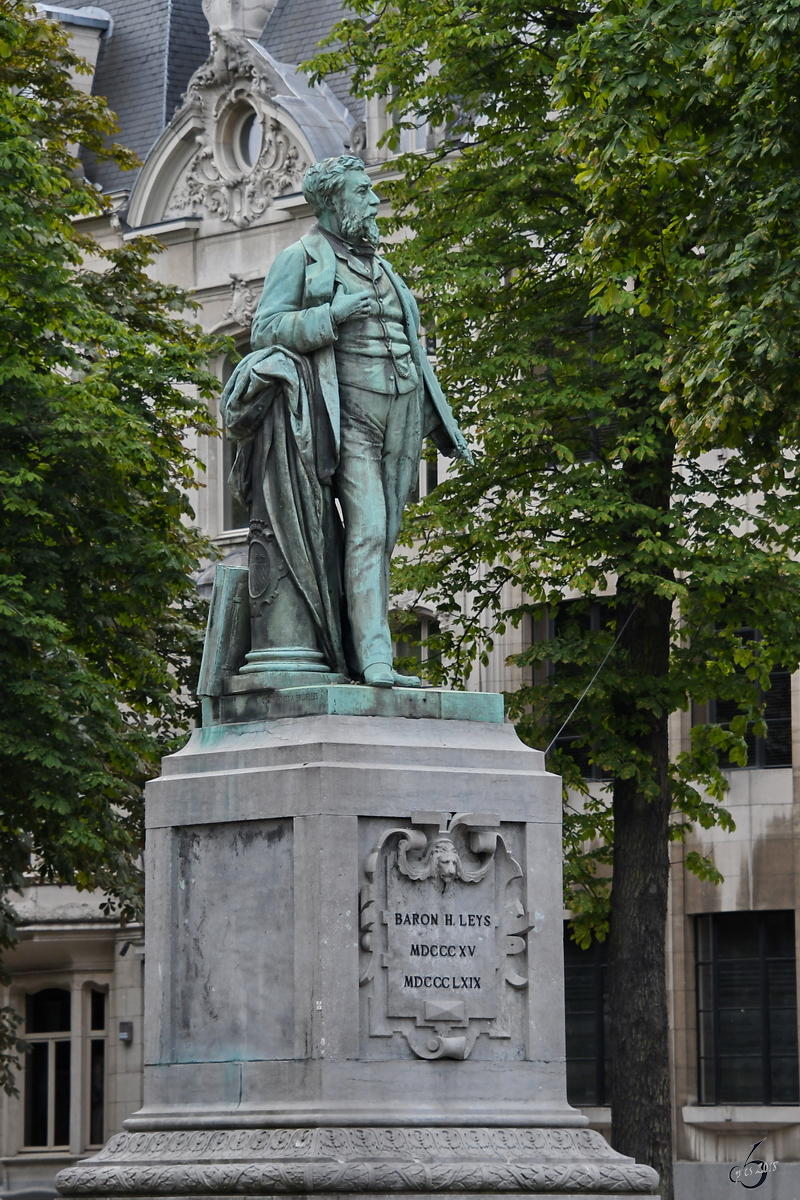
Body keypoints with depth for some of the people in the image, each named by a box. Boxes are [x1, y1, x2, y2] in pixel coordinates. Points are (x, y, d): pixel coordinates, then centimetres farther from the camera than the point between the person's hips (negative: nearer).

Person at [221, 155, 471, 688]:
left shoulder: (378, 265, 23)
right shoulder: (302, 259, 3)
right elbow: (265, 331, -6)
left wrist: (443, 423, 21)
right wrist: (331, 316, -18)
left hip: (397, 417, 7)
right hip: (348, 414, -7)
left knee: (379, 534, 1)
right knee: (366, 529, -18)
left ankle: (355, 656, -1)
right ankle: (374, 658, -25)